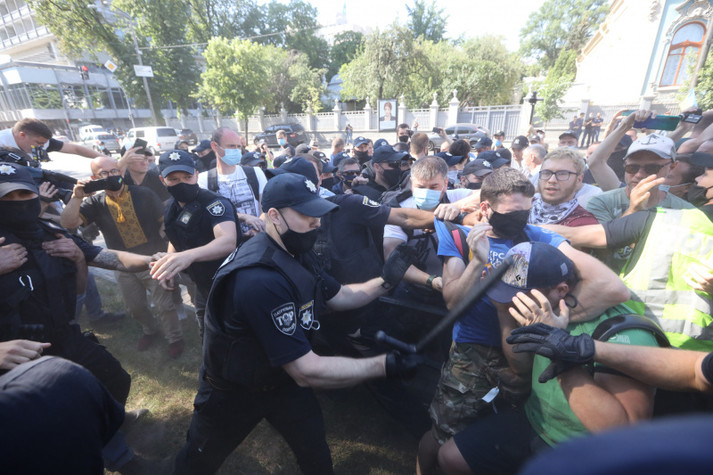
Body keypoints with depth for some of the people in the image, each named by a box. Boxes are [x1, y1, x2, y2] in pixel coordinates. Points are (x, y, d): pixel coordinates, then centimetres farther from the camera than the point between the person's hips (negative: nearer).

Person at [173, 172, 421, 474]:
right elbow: (306, 371, -36)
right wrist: (385, 365, -31)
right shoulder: (262, 280, -39)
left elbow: (339, 296, 2)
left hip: (283, 379, 6)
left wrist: (385, 281, -13)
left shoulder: (298, 254, -9)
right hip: (232, 392, -6)